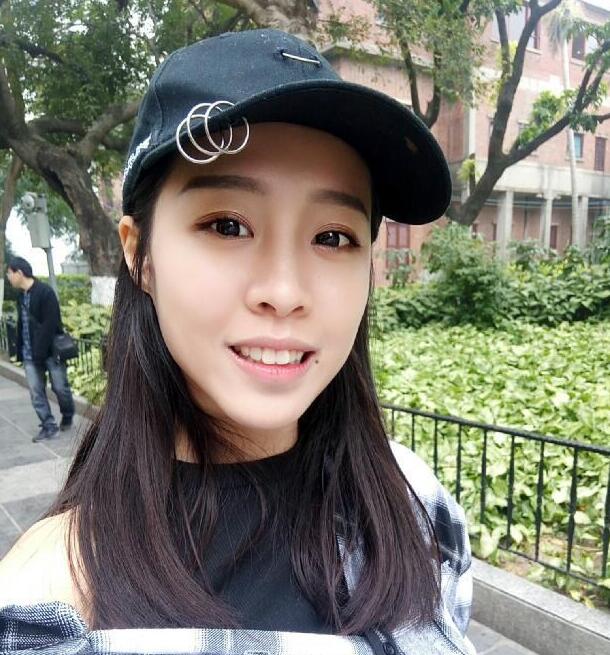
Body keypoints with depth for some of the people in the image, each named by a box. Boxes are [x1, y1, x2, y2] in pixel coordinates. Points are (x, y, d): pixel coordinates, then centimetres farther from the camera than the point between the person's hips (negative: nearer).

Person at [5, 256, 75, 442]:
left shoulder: (45, 292, -13)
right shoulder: (21, 295, 10)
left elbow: (50, 324, -17)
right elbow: (21, 324, 16)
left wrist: (41, 352, -20)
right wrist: (21, 350, 8)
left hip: (50, 351, -6)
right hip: (30, 355, 7)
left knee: (60, 387, 4)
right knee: (36, 392, 3)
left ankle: (68, 416, 28)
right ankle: (49, 426, 10)